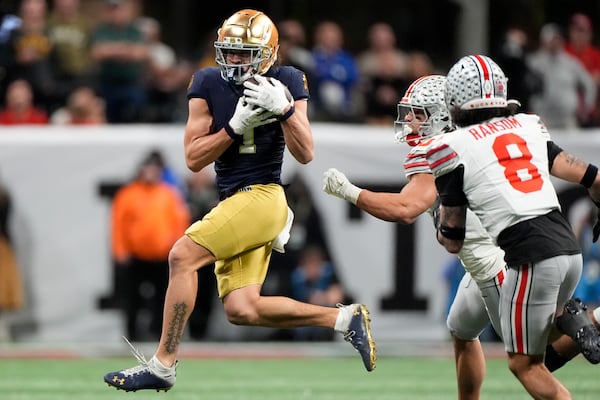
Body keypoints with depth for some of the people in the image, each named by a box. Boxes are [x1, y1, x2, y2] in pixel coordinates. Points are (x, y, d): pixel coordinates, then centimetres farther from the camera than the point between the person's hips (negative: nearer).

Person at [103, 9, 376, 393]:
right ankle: (344, 318, 11)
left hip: (263, 197, -6)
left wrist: (284, 108, -18)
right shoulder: (208, 84, 5)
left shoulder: (285, 83, -1)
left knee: (183, 255, -20)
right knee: (242, 311, -2)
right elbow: (193, 158, 1)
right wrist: (236, 125, -12)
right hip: (234, 203, 6)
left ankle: (162, 365, -16)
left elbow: (305, 154, -5)